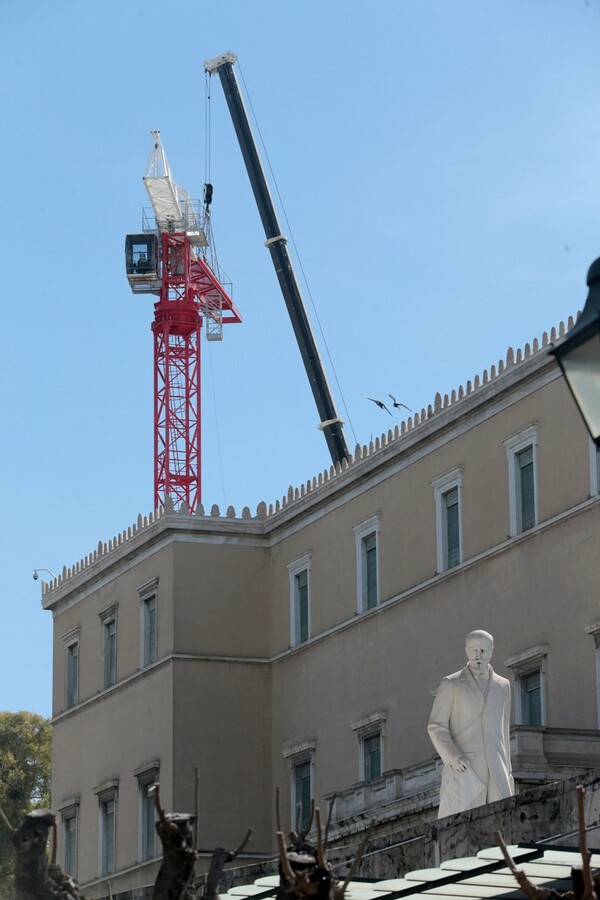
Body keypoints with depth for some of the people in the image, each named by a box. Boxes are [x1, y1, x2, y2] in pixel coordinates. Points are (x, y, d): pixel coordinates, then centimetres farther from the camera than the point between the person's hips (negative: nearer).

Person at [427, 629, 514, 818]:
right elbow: (436, 727, -1)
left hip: (495, 774, 3)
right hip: (464, 770, -3)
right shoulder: (450, 684, 3)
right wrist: (453, 757, -17)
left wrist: (506, 773, 18)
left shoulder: (502, 686, 16)